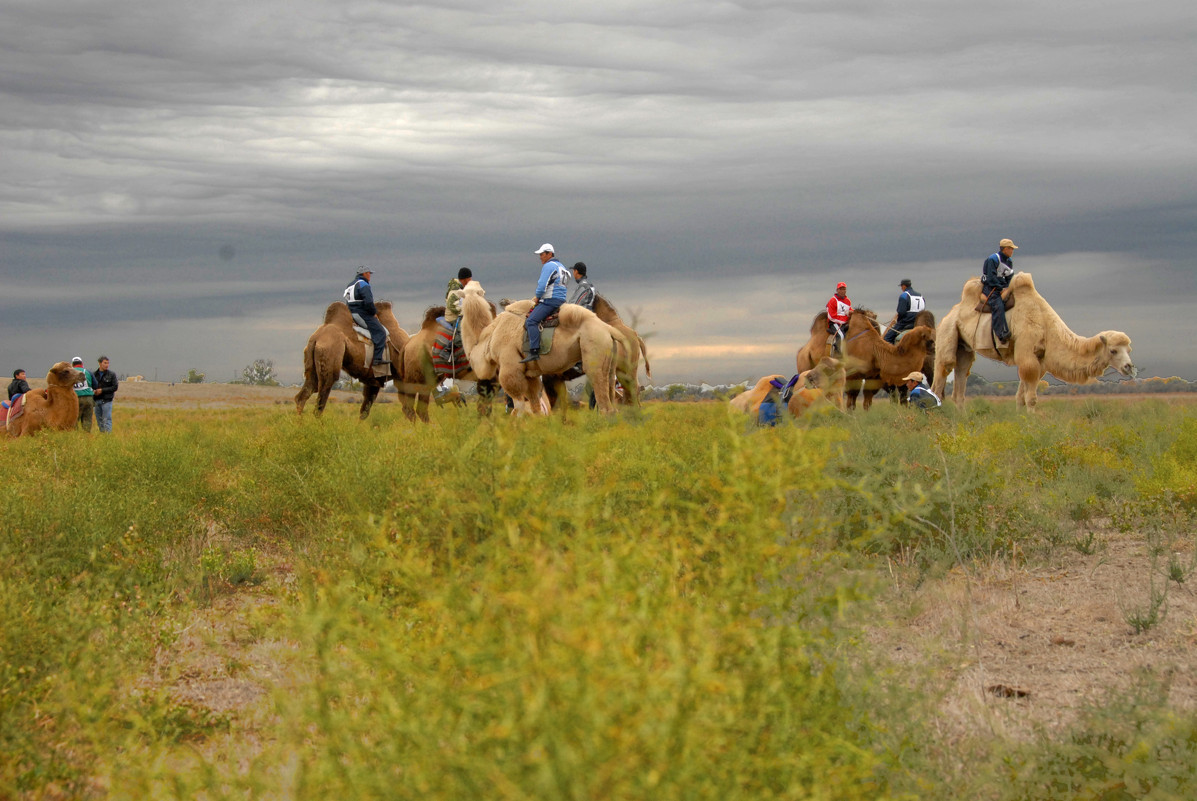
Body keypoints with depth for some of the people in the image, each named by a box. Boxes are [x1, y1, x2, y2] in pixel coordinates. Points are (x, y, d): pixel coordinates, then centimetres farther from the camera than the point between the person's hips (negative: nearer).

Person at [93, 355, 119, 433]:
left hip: (106, 400, -4)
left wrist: (102, 390, -13)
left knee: (107, 420, -8)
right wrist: (94, 391, -7)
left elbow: (115, 387, -5)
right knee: (99, 420, 8)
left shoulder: (111, 374, -1)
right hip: (97, 400, 4)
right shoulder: (95, 374, 8)